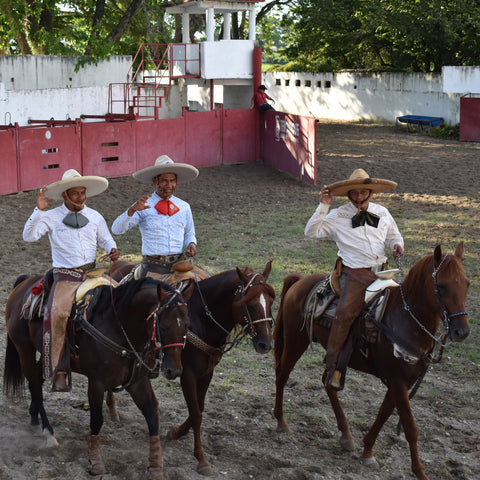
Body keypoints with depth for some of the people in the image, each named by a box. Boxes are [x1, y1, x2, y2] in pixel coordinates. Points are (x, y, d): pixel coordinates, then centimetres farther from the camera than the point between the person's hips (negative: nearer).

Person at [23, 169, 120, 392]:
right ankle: (59, 372, -21)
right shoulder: (52, 217, 3)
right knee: (58, 313, -26)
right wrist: (39, 211, -16)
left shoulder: (95, 217, 12)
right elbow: (29, 236, -7)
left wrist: (112, 250, -1)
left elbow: (106, 240, 22)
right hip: (66, 277, -3)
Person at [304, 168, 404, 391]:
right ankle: (333, 368, -20)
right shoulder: (337, 216, 6)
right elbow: (312, 232, 0)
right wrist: (323, 206, -6)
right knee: (345, 312, -25)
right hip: (355, 273, -4)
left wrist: (397, 245, 3)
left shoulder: (382, 213, 15)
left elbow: (393, 236, 27)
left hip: (380, 271, 4)